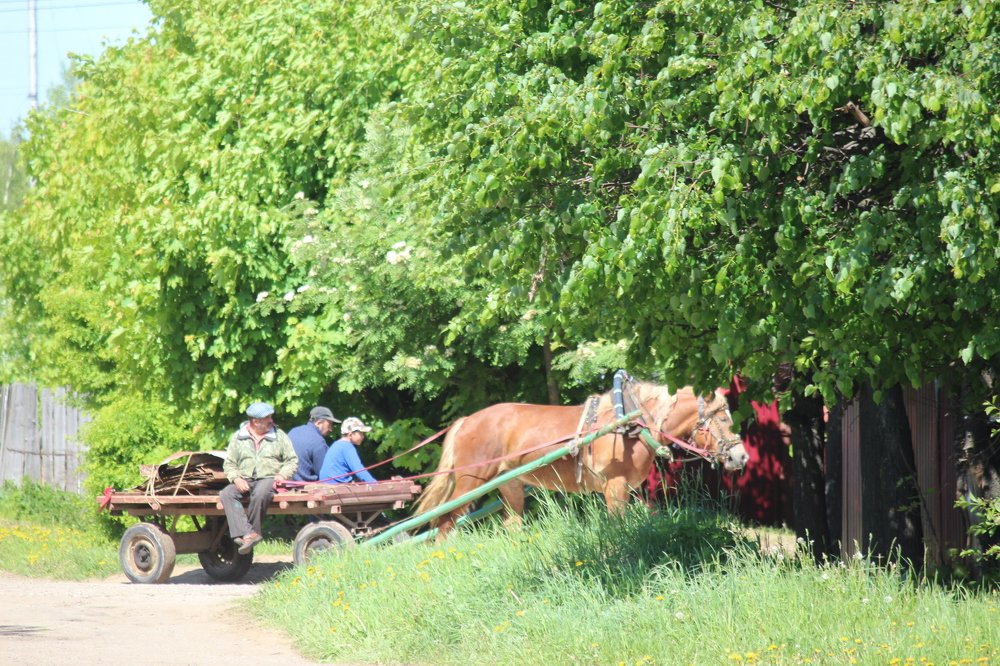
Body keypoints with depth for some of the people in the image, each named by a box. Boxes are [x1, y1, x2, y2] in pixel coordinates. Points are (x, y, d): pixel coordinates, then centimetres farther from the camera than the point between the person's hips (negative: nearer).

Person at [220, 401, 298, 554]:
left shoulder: (279, 436, 12)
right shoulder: (238, 437, 13)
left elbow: (292, 461, 12)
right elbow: (229, 464, 11)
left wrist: (283, 475, -8)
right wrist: (236, 479, -8)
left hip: (269, 479, -2)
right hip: (245, 480, 2)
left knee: (260, 494, -38)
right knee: (227, 494, -29)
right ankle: (248, 534, -42)